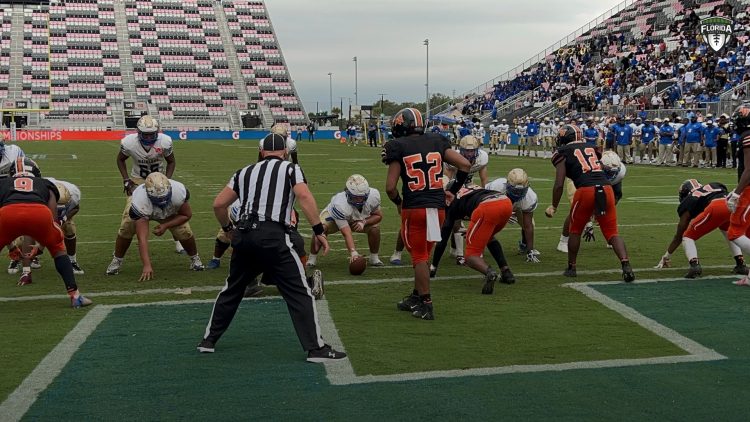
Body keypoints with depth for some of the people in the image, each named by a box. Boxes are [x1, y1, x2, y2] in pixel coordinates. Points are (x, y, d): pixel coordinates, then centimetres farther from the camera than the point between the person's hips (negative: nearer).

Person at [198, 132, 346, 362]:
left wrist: (228, 228, 36)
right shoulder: (291, 169, 11)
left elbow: (218, 204, 19)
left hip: (243, 236, 5)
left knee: (232, 289, 22)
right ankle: (316, 348, -1)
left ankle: (208, 340, 30)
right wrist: (319, 231, -7)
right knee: (299, 292, 1)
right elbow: (304, 196, -8)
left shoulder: (245, 172, 22)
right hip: (272, 235, -4)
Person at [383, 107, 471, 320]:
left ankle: (426, 305, 7)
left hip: (414, 208, -4)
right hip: (438, 207, 4)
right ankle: (416, 297, 30)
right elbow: (465, 164, 5)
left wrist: (398, 203, 12)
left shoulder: (398, 147, -3)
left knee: (419, 256, 7)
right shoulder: (436, 141, 9)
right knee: (423, 254, 19)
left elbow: (390, 187, -8)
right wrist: (453, 191, 15)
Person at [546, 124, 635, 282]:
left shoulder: (563, 153, 10)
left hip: (586, 191, -4)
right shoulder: (591, 149, 26)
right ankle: (626, 264, -11)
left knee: (575, 230, 18)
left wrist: (554, 207, 13)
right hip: (606, 188, 4)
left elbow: (559, 184, 3)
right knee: (612, 232, 8)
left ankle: (571, 268, 25)